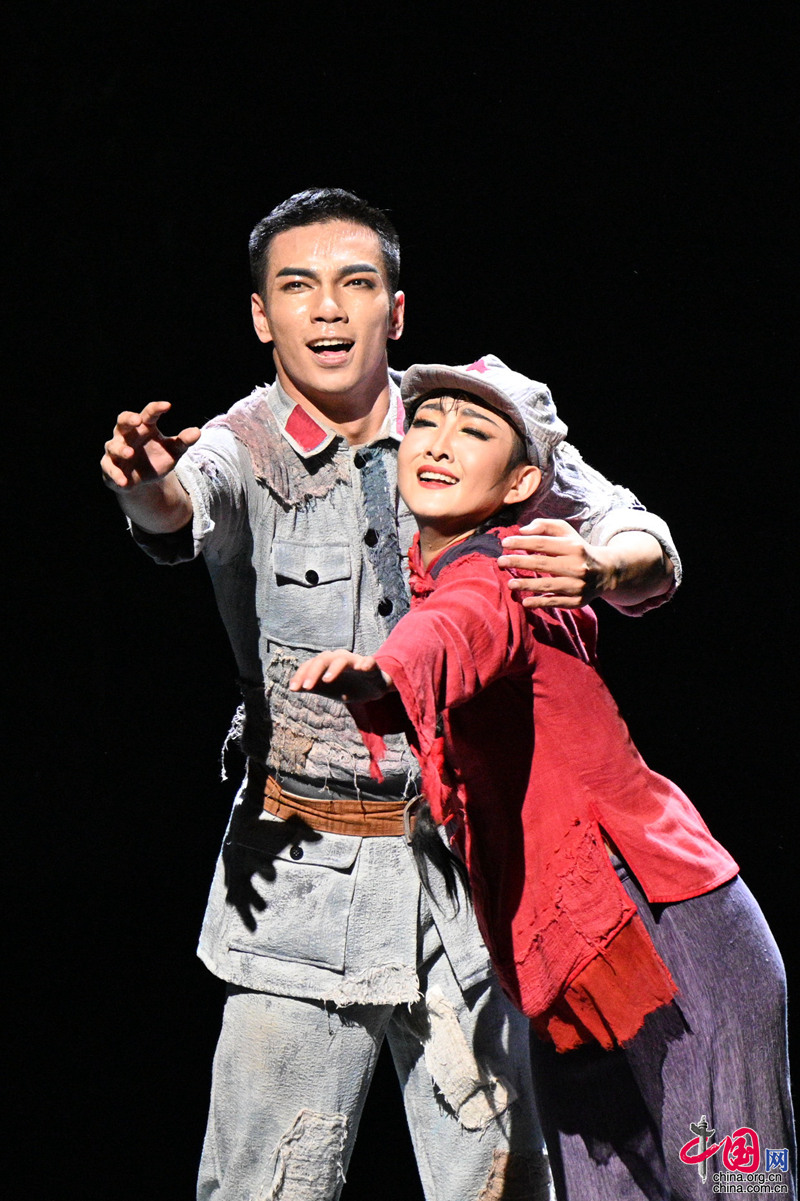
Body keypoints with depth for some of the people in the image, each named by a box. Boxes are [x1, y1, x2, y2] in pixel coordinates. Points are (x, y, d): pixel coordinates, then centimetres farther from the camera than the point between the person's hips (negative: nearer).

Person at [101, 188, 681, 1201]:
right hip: (303, 876, -1)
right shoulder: (246, 448, -2)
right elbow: (183, 507, -25)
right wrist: (147, 484, -49)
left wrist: (595, 568, -26)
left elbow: (649, 550, -2)